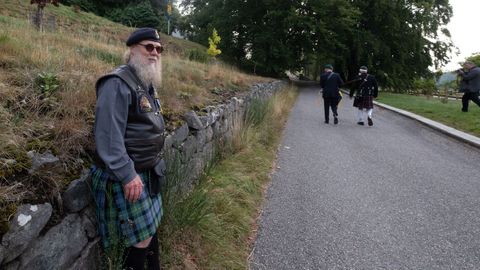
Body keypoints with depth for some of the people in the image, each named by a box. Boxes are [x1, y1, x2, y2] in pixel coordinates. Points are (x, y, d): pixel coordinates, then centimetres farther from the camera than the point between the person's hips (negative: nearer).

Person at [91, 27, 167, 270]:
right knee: (141, 238, 0)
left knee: (152, 226, 20)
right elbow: (108, 136, -25)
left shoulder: (146, 84, 12)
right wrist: (128, 175, -25)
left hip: (148, 172, 9)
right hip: (128, 175, -9)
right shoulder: (117, 84, -19)